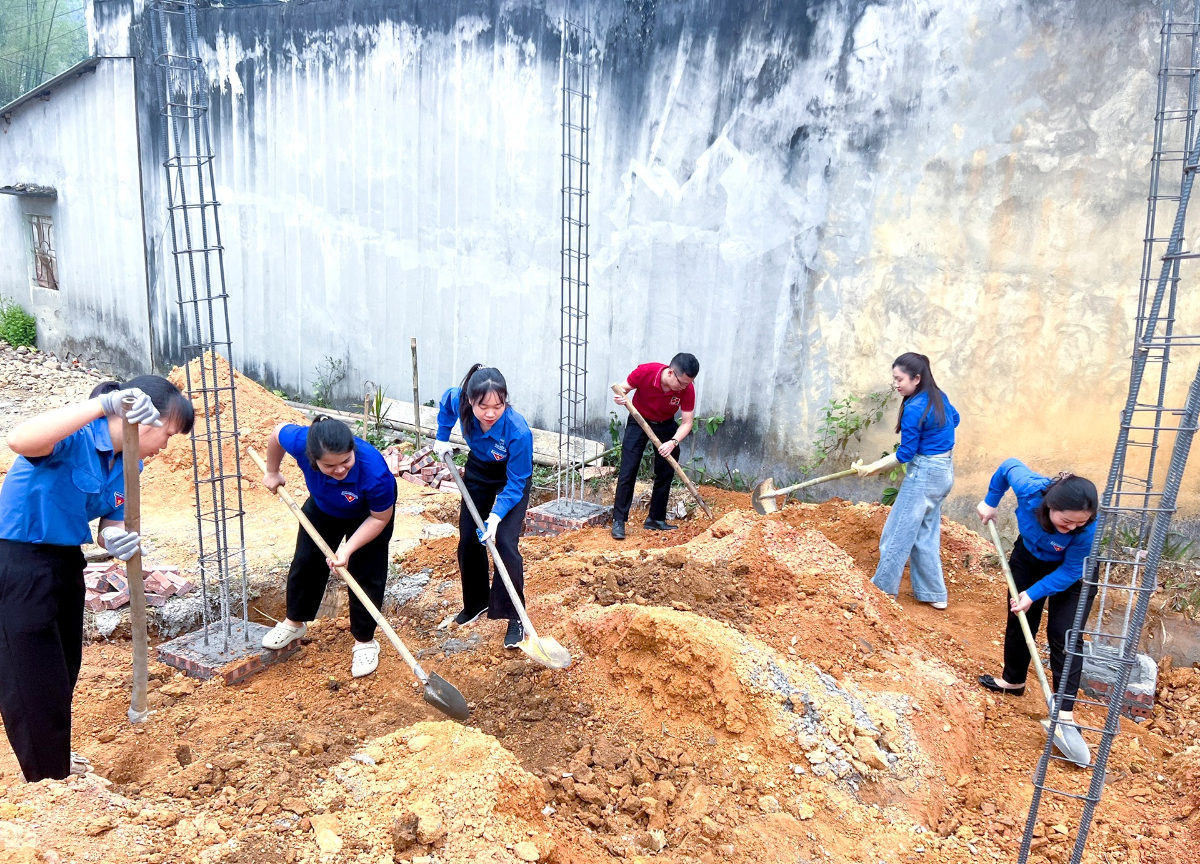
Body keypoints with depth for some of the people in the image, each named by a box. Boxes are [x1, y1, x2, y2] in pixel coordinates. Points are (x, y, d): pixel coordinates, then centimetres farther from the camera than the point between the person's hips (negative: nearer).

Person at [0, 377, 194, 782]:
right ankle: (48, 780, 22)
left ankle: (54, 758, 46)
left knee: (65, 669, 23)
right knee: (33, 677, 4)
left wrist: (118, 540, -20)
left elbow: (111, 523, 5)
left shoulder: (129, 465, 1)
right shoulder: (76, 435, -25)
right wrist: (104, 404, -53)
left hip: (66, 562, 9)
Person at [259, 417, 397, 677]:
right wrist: (272, 472, 0)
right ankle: (295, 622, 37)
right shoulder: (300, 442, -40)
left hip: (368, 515, -4)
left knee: (366, 575, -4)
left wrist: (348, 550, -32)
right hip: (323, 506, 4)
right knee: (306, 561, 13)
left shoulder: (374, 471, -47)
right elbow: (278, 432, -13)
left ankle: (364, 641, 17)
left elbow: (380, 518, -27)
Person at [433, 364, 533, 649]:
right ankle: (476, 603, 30)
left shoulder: (518, 431, -40)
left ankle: (514, 616, 0)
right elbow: (447, 401, -1)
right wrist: (442, 438, -3)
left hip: (512, 478, -5)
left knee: (505, 543, -16)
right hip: (478, 471, 5)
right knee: (468, 540, 8)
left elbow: (515, 484, -30)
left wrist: (497, 515, -41)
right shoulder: (458, 400, -30)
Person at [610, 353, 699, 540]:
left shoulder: (688, 389, -24)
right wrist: (620, 397, -35)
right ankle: (618, 521, -6)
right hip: (639, 421, -2)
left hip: (666, 426, 3)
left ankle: (655, 519, 15)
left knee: (666, 473, 3)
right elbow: (623, 387, -12)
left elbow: (686, 423, -18)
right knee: (628, 471, -10)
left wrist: (673, 442, -35)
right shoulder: (645, 371, -30)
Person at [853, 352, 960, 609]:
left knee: (898, 533, 2)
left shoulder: (914, 409, -24)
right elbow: (954, 419, 23)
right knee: (925, 534, 16)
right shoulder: (938, 396, 3)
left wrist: (872, 468, -12)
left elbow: (905, 453, -18)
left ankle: (883, 587, 13)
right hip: (944, 472, 9)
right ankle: (933, 594, 22)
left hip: (924, 474, -9)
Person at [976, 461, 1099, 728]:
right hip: (1029, 557, 4)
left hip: (1072, 572, -3)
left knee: (1063, 634, -10)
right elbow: (1009, 466, -14)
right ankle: (1013, 680, 35)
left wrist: (1033, 594, -28)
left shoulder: (1087, 528, -41)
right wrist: (990, 502, -4)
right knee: (1018, 621, 15)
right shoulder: (1029, 488, -38)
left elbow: (1070, 571, -26)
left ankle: (1065, 709, -2)